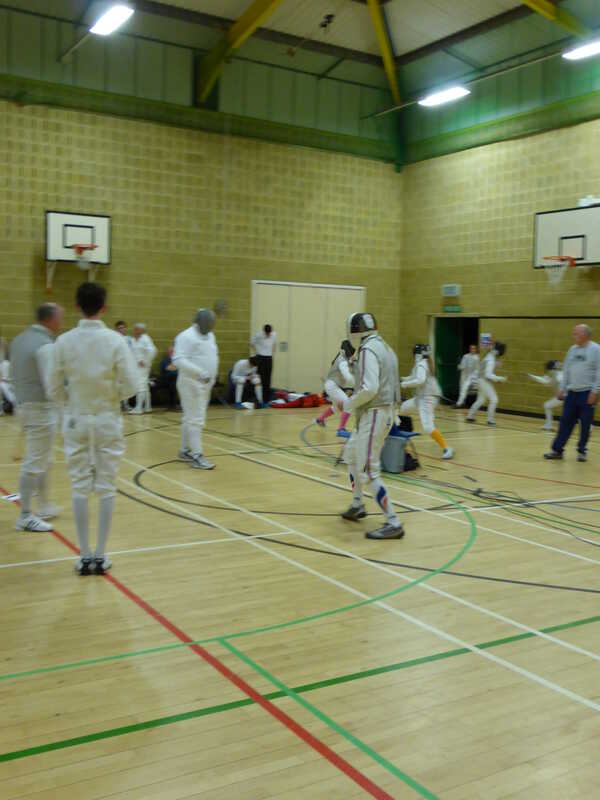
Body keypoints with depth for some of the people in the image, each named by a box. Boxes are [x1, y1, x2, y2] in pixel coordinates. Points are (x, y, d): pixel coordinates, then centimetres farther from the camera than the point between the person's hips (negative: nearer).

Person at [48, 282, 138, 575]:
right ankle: (100, 555, 12)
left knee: (80, 487, 8)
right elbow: (129, 386, -12)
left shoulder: (64, 342, -6)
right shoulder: (115, 340, -10)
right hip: (107, 421, -1)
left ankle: (85, 555, 12)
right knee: (106, 487, 7)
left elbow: (55, 390, -2)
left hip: (75, 421, 1)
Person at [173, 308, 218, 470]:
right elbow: (178, 360, -24)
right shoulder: (186, 336, -15)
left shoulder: (210, 336, 11)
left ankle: (185, 451, 24)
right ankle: (196, 456, -6)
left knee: (190, 419, 15)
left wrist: (212, 376, 9)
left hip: (205, 384, 8)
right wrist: (200, 372, -29)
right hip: (191, 384, -8)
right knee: (195, 420, -8)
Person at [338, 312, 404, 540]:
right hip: (382, 412, 10)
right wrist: (354, 401, 16)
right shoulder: (384, 347, 13)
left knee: (368, 471, -8)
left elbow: (370, 388, -26)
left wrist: (348, 404, -12)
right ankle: (357, 506, 35)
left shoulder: (367, 350, -16)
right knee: (350, 454, 26)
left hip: (373, 416, -10)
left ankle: (393, 524, -8)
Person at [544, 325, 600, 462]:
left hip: (587, 393, -5)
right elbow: (566, 370, 15)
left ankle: (582, 451, 15)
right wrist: (562, 388, 10)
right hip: (572, 392, 5)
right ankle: (557, 449, 8)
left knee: (585, 424, 3)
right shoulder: (572, 349, 10)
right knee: (565, 422, 4)